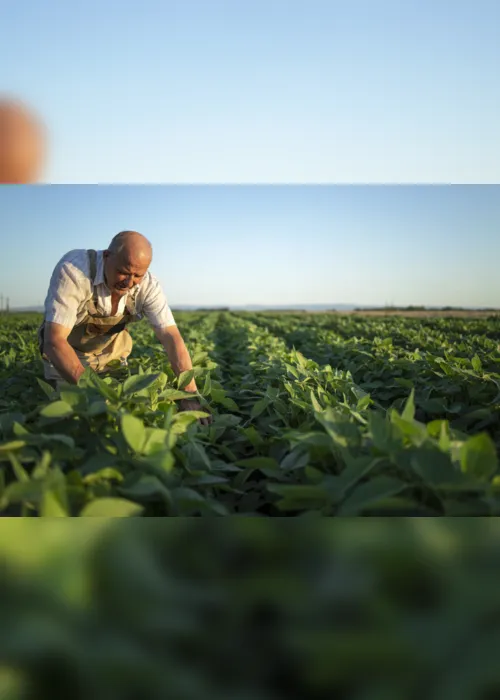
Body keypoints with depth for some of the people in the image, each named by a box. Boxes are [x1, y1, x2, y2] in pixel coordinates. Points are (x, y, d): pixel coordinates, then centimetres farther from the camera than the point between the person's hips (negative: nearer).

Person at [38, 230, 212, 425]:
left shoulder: (148, 286, -25)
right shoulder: (73, 270, -36)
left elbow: (172, 339, -30)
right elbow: (54, 341, -40)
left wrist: (190, 395, -43)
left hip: (111, 354, 3)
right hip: (65, 353, -2)